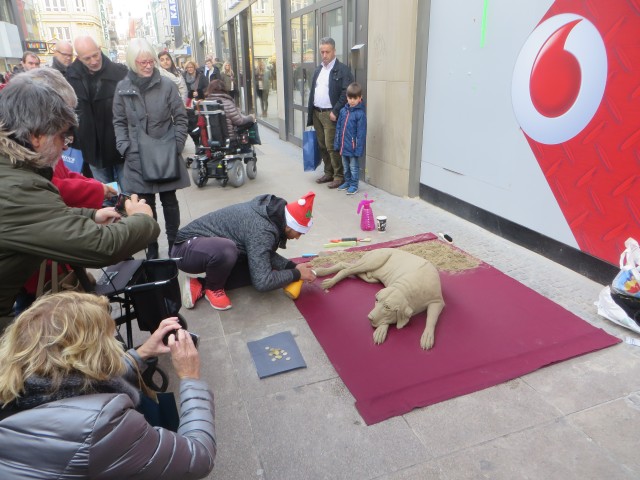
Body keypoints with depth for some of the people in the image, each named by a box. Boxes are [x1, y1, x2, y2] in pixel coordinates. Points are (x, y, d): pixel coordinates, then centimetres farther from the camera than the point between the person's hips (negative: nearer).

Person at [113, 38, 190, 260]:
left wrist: (177, 145, -9)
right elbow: (119, 122, 5)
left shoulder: (166, 85, -5)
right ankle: (151, 248, 22)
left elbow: (180, 118, -1)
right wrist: (125, 148, -6)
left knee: (169, 201, 10)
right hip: (137, 157, 1)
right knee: (146, 204, 9)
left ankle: (174, 245, 24)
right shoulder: (122, 88, 0)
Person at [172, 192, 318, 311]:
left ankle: (201, 285, 3)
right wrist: (296, 274, -17)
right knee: (225, 250, -39)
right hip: (187, 248, -9)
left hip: (210, 246, 9)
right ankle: (213, 288, -8)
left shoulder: (272, 214, -3)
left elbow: (266, 254, 10)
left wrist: (292, 266, -3)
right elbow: (262, 282, -30)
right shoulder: (261, 230, -30)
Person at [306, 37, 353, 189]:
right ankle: (328, 173, 23)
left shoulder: (342, 69, -8)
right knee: (322, 146, 12)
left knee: (331, 146, -7)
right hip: (316, 113, 7)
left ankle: (339, 176, 3)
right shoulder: (318, 69, 15)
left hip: (330, 114, -7)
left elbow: (346, 93, -15)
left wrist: (335, 111, -18)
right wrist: (310, 113, 13)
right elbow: (313, 92, 17)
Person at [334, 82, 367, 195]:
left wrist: (358, 149, -16)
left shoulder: (360, 114, -14)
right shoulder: (343, 110, 4)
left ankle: (354, 185, 19)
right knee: (345, 166, 19)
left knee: (353, 167, 7)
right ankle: (347, 182, 35)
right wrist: (337, 143, 9)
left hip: (353, 147, -6)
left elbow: (361, 133, -14)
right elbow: (338, 128, 10)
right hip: (343, 146, 6)